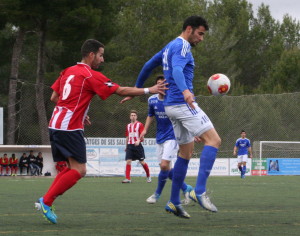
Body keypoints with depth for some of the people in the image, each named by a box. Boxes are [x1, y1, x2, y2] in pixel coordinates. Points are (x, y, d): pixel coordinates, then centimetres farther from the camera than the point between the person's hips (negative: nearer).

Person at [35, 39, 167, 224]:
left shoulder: (68, 72, 15)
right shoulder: (91, 76, -8)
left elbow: (54, 98, 18)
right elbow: (121, 91, -8)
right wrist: (148, 90, -1)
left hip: (56, 125, 9)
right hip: (70, 127, -9)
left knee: (72, 168, 15)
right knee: (79, 170, -7)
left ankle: (45, 201, 6)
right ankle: (46, 202, -10)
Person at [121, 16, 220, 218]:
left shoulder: (170, 46, 21)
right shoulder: (182, 46, -9)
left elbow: (148, 66, 30)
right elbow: (177, 69, -28)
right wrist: (185, 90, -47)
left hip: (172, 106, 10)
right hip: (184, 103, -10)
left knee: (186, 151, 14)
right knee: (214, 140, -16)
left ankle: (174, 202, 14)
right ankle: (200, 191, -28)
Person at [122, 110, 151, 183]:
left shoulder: (140, 125, -1)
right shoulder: (128, 126, 15)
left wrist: (138, 141, -29)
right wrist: (126, 147, 23)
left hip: (137, 145, -4)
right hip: (130, 145, 4)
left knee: (142, 162, 1)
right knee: (128, 161, -9)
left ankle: (148, 176, 20)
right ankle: (127, 178, -12)